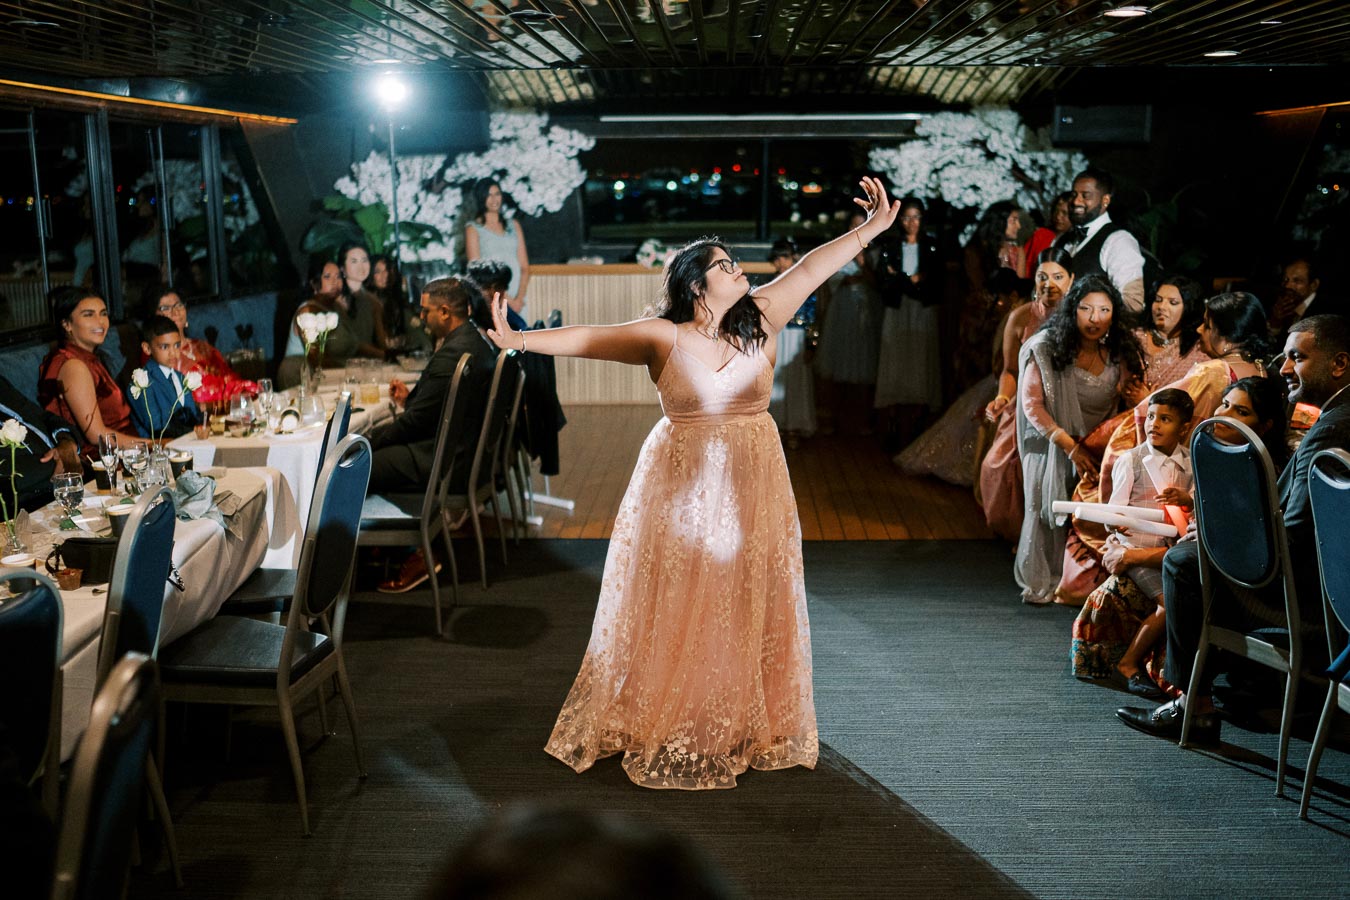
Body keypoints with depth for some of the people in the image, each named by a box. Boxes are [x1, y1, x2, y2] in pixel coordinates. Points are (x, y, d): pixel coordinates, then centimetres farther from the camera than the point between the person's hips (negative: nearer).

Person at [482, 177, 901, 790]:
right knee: (677, 611, 4)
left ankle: (748, 728, 25)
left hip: (752, 489, 3)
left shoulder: (758, 320, 1)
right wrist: (519, 340, -14)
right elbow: (589, 338, -7)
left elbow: (812, 268, 0)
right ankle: (668, 728, 19)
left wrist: (872, 228, -2)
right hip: (683, 490, -3)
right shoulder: (662, 338, -7)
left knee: (748, 609, 10)